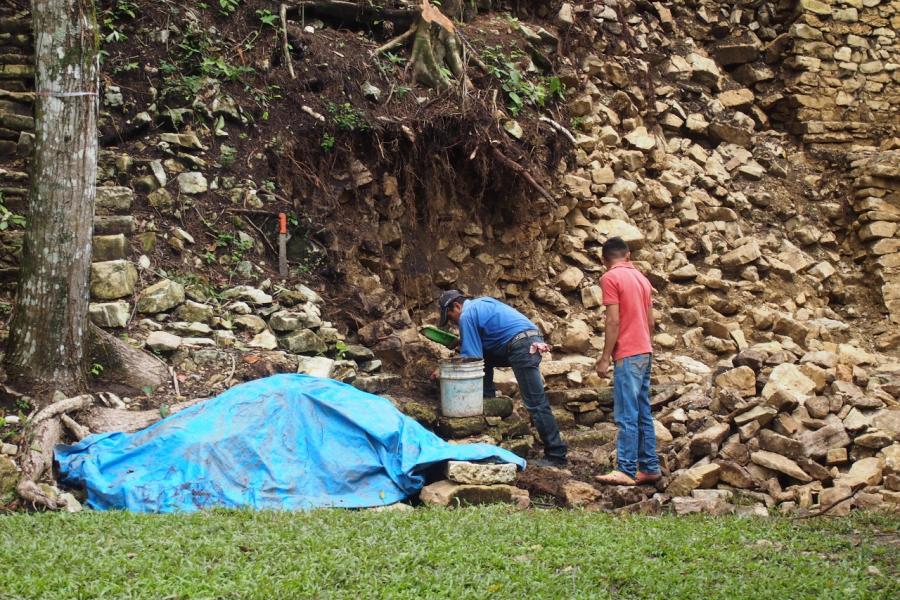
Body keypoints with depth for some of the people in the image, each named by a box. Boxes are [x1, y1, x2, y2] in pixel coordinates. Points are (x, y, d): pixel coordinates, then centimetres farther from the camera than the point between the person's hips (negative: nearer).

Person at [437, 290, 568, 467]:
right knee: (485, 358, 23)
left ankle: (557, 455, -12)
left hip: (523, 347, -10)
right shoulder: (479, 304, 27)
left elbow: (471, 356, -2)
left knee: (536, 403, -10)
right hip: (532, 340, 10)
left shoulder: (467, 315, -2)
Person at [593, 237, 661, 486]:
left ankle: (627, 471, -9)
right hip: (645, 353, 8)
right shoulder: (642, 278, 15)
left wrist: (605, 358, -11)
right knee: (643, 414, 10)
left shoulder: (610, 278, -8)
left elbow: (613, 321, -14)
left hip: (627, 355, -8)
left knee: (627, 415, -8)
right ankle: (649, 468, 12)